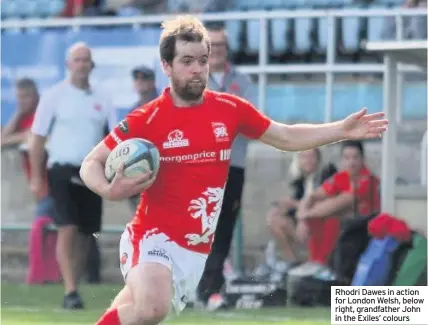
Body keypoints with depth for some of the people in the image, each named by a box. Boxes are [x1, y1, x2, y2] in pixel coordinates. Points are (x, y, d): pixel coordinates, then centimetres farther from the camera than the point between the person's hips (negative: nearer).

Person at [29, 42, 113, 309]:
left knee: (85, 235, 6)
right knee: (68, 229, -16)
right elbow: (38, 138, 0)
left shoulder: (101, 100, 11)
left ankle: (73, 290, 17)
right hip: (63, 170, -4)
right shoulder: (55, 96, 0)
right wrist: (36, 177, -6)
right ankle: (70, 292, -19)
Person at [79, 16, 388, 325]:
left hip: (196, 250, 5)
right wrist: (109, 190, -26)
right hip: (154, 236, -5)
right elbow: (91, 164, -4)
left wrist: (341, 130, 4)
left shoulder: (230, 109, 3)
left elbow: (286, 137, 14)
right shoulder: (146, 119, -10)